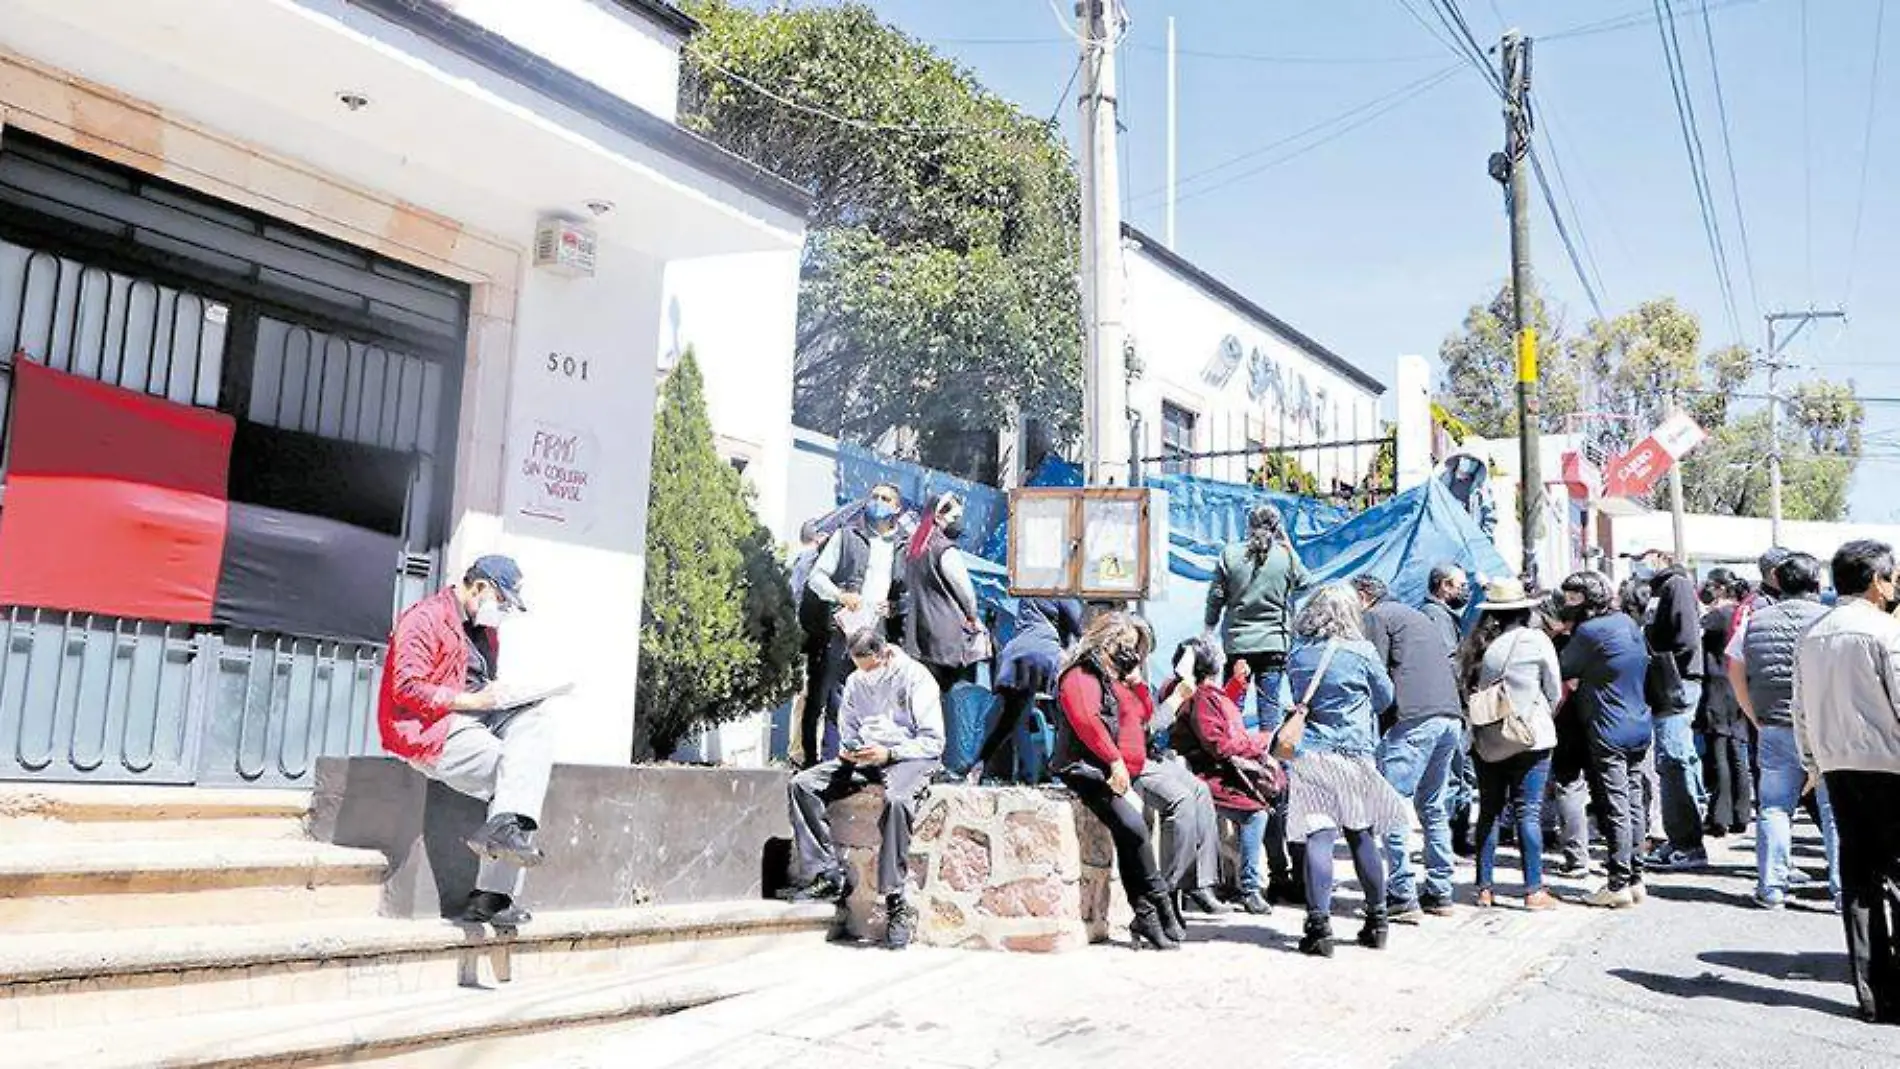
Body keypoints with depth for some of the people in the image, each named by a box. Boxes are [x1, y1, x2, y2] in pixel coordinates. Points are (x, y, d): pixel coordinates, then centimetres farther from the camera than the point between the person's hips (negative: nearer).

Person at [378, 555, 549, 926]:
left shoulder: (485, 629, 23)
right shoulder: (426, 618, -6)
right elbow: (407, 689, -17)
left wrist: (501, 694, 9)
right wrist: (470, 701, -20)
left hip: (477, 718, 8)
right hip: (431, 730, -8)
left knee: (537, 720, -20)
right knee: (516, 771, -22)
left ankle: (506, 826, -33)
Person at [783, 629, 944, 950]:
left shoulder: (916, 677, -6)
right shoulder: (856, 682, 12)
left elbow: (934, 741, -9)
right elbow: (848, 733, 23)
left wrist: (889, 753, -21)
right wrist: (849, 751, -1)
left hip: (908, 756, -6)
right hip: (865, 757, 6)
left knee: (896, 799, -40)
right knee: (801, 785, -13)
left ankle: (896, 902, -33)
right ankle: (831, 877, -16)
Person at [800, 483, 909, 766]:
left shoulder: (900, 548, 16)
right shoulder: (847, 536, 8)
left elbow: (904, 592, 23)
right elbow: (817, 576, 3)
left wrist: (893, 607, 2)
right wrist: (841, 596, -14)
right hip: (838, 631, -3)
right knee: (821, 697, -4)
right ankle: (812, 761, 2)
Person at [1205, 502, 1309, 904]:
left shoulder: (1230, 556, -2)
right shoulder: (1286, 558, -3)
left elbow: (1216, 597, 2)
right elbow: (1303, 582, 16)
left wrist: (1210, 629, 17)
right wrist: (1288, 545, 18)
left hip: (1238, 644, 0)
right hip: (1273, 645, 0)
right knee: (1270, 714, 2)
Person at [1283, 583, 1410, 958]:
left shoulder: (1297, 654, 2)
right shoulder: (1362, 652, -3)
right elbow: (1385, 698, 10)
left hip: (1310, 754, 0)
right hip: (1355, 755, 0)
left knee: (1318, 837, -6)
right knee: (1363, 835, 11)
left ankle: (1319, 926, -14)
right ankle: (1377, 920, 22)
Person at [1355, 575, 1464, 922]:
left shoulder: (1376, 615, 4)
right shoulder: (1418, 616, 29)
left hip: (1415, 719, -9)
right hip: (1451, 716, 9)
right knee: (1434, 807, 16)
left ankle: (1402, 897, -9)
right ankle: (1440, 893, 19)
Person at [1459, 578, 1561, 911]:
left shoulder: (1476, 644, -1)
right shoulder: (1536, 640, -8)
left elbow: (1467, 688, 6)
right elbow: (1554, 692, 1)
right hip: (1531, 737, -3)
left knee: (1489, 811, 11)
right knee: (1529, 812, 1)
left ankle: (1484, 888, 14)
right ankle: (1534, 890, 3)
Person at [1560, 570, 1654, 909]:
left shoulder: (1589, 631, -15)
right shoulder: (1628, 623, 10)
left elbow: (1563, 669, -7)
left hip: (1609, 731, -8)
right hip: (1640, 727, 8)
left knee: (1614, 808, -4)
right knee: (1634, 804, 13)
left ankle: (1619, 884, 0)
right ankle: (1636, 877, 18)